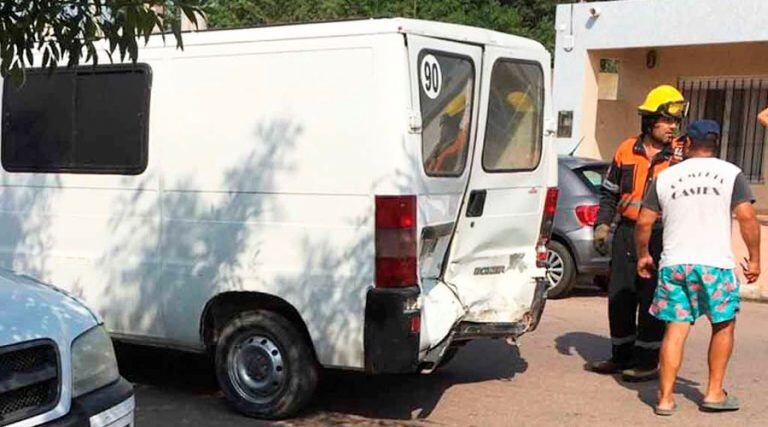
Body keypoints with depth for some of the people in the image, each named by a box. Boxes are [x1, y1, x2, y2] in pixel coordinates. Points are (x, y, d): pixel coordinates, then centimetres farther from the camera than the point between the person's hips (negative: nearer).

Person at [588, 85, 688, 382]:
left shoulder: (681, 156, -1)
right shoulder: (627, 150, 8)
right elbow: (609, 192, 15)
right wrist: (602, 224, 7)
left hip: (661, 237, -4)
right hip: (627, 233, 4)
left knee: (652, 299, 0)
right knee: (619, 297, 10)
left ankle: (648, 362, 11)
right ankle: (621, 356, 24)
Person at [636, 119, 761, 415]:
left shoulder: (665, 177, 10)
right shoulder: (730, 174, 4)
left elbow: (644, 222, 8)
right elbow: (747, 217, -6)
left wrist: (643, 255, 22)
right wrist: (754, 259, 3)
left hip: (673, 263, 2)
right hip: (714, 263, -2)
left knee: (675, 330, 6)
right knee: (723, 325, 16)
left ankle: (665, 398, 4)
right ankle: (714, 393, 18)